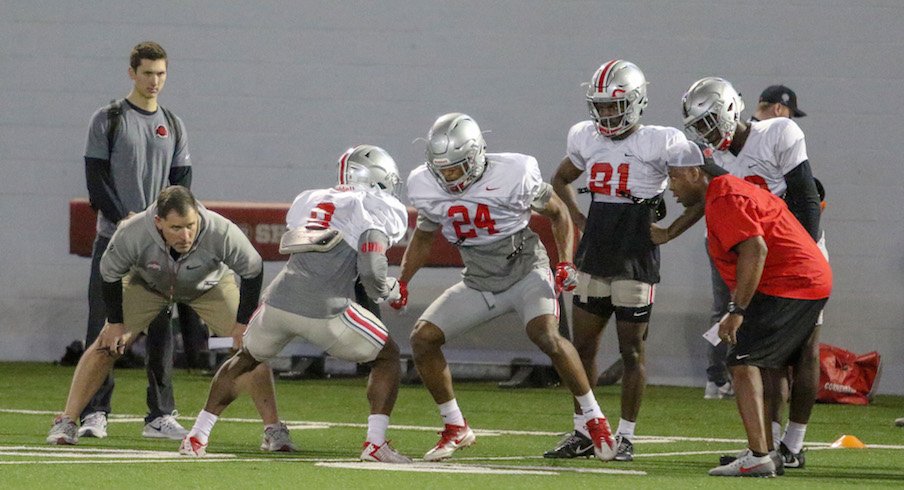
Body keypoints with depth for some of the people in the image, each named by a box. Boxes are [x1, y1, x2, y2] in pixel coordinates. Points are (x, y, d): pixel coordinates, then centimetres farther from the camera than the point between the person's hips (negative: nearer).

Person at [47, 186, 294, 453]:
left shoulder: (221, 233, -40)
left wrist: (243, 322, -15)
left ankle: (273, 429, -2)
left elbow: (252, 270, -20)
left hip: (209, 285, 0)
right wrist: (115, 322, -10)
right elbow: (110, 273, -16)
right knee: (108, 345, -9)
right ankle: (67, 422, 0)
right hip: (147, 282, 0)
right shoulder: (133, 234, -39)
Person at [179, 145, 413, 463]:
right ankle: (375, 444, 6)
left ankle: (197, 437, 28)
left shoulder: (307, 201, 22)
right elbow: (371, 272, -8)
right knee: (387, 357, 17)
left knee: (246, 359, 31)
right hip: (326, 310, -5)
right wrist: (388, 291, 13)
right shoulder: (379, 210, 5)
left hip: (279, 301, 5)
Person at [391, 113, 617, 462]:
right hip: (478, 283, 5)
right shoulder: (428, 189, -8)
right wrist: (401, 283, 0)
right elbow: (423, 238, 12)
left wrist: (566, 262, -14)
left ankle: (596, 421, -15)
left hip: (526, 273, -5)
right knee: (423, 338, -8)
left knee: (546, 336, -30)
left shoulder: (514, 175, -20)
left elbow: (557, 213, -3)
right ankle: (456, 429, 7)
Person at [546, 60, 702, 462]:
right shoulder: (586, 139, 7)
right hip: (594, 255, 6)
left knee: (631, 350, 0)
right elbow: (560, 180, 27)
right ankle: (582, 433, 17)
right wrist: (578, 219, 14)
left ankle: (625, 437, 8)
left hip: (636, 259, -6)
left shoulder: (659, 143, -10)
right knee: (582, 345, 8)